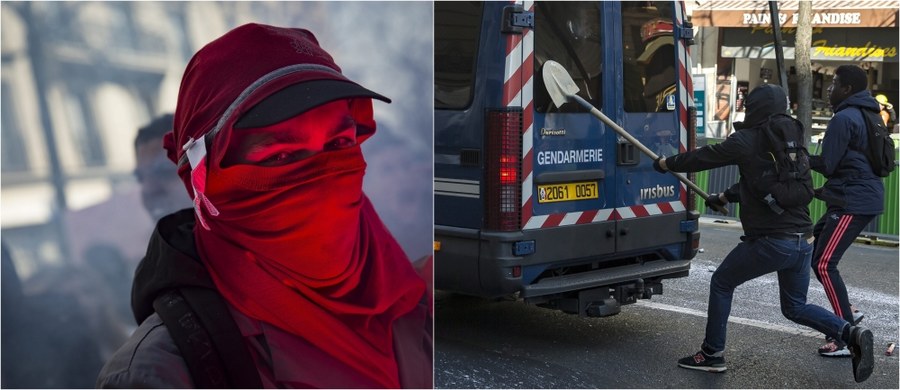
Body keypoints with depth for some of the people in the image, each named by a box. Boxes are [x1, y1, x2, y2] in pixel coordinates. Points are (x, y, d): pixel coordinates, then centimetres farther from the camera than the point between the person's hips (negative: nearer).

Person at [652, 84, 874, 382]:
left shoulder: (747, 141, -9)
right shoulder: (793, 140, 13)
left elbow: (703, 157, 2)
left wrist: (666, 163, 18)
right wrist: (724, 197, 34)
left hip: (770, 241, -7)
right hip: (802, 240, 7)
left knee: (721, 283, 14)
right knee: (796, 307, 20)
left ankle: (712, 354, 19)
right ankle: (851, 333, -2)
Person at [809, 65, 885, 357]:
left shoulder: (843, 118, -14)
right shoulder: (864, 116, 17)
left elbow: (827, 165, -13)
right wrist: (829, 190, 20)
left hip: (853, 203, -10)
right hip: (860, 198, 10)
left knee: (824, 264, -11)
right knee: (812, 252, 16)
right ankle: (847, 312, 18)